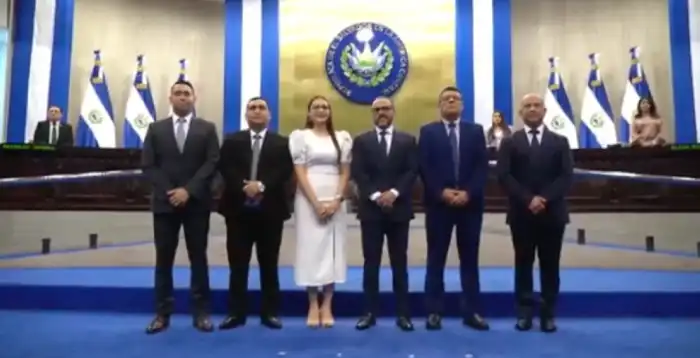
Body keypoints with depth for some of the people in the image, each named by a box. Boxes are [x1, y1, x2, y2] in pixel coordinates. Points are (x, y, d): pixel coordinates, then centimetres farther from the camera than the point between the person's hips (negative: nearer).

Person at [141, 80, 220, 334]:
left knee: (198, 258, 3)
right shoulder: (156, 129, 10)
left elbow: (212, 163, -4)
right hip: (164, 202, 1)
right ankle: (162, 314, 12)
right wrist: (169, 192, -11)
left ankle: (201, 313, 10)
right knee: (163, 259, 4)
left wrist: (188, 190, -14)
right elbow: (148, 165, 3)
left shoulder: (207, 129, 6)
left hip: (196, 202, -1)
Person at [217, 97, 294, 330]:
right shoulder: (232, 141, 11)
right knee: (238, 265, 5)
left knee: (269, 264, 6)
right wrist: (244, 186, -18)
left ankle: (269, 312, 14)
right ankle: (236, 312, 14)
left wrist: (261, 185, -19)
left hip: (270, 210, -1)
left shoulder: (281, 143, 8)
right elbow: (225, 168, -3)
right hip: (238, 208, 1)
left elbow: (285, 171, -6)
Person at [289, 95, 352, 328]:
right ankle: (313, 306, 7)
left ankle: (327, 306, 9)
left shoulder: (342, 138, 10)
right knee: (310, 248, -1)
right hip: (309, 199, -2)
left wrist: (336, 201, -8)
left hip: (335, 200, 2)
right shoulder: (300, 136, 4)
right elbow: (300, 172, -3)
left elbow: (345, 172, 7)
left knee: (333, 249, 2)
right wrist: (316, 203, -13)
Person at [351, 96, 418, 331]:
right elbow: (358, 173, -2)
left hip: (398, 208, 0)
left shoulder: (408, 141, 9)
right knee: (371, 263, 4)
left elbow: (412, 171, -2)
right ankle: (370, 312, 12)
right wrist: (375, 195, -15)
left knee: (399, 263, 5)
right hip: (371, 208, 0)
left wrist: (394, 193, -16)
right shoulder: (361, 141, 8)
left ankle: (403, 314, 12)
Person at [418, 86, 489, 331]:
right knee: (436, 259, 4)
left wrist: (468, 193, -13)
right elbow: (424, 168, -3)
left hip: (470, 202, 2)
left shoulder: (476, 131, 9)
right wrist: (442, 192, -14)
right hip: (438, 203, -1)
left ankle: (472, 312, 15)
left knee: (469, 258, 7)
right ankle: (434, 312, 11)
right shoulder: (428, 131, 6)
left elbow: (482, 167, 1)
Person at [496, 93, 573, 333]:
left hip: (552, 213, 1)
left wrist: (545, 199, -16)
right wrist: (528, 199, -16)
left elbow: (566, 176, -1)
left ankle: (548, 314, 14)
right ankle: (524, 313, 12)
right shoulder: (510, 143, 7)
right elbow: (504, 176, -5)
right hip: (521, 213, -1)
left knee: (550, 265, 5)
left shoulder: (560, 142, 10)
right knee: (523, 264, 4)